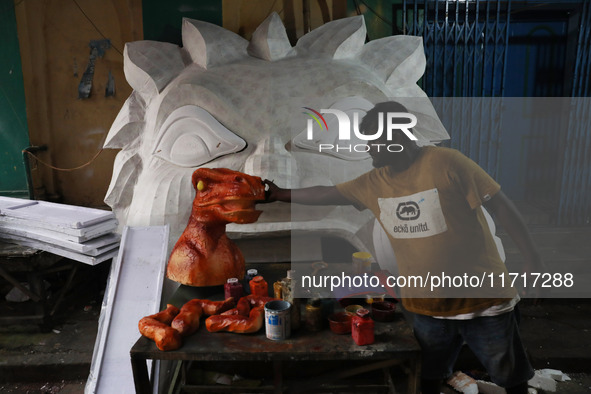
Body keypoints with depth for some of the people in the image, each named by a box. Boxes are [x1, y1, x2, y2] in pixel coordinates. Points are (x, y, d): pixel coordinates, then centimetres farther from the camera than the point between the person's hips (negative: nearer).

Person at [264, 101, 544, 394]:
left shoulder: (445, 162, -15)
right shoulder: (373, 183, 1)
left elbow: (500, 205, -12)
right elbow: (327, 194, 9)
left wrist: (532, 258, -16)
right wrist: (280, 194, 12)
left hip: (482, 297, -4)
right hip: (426, 306, 5)